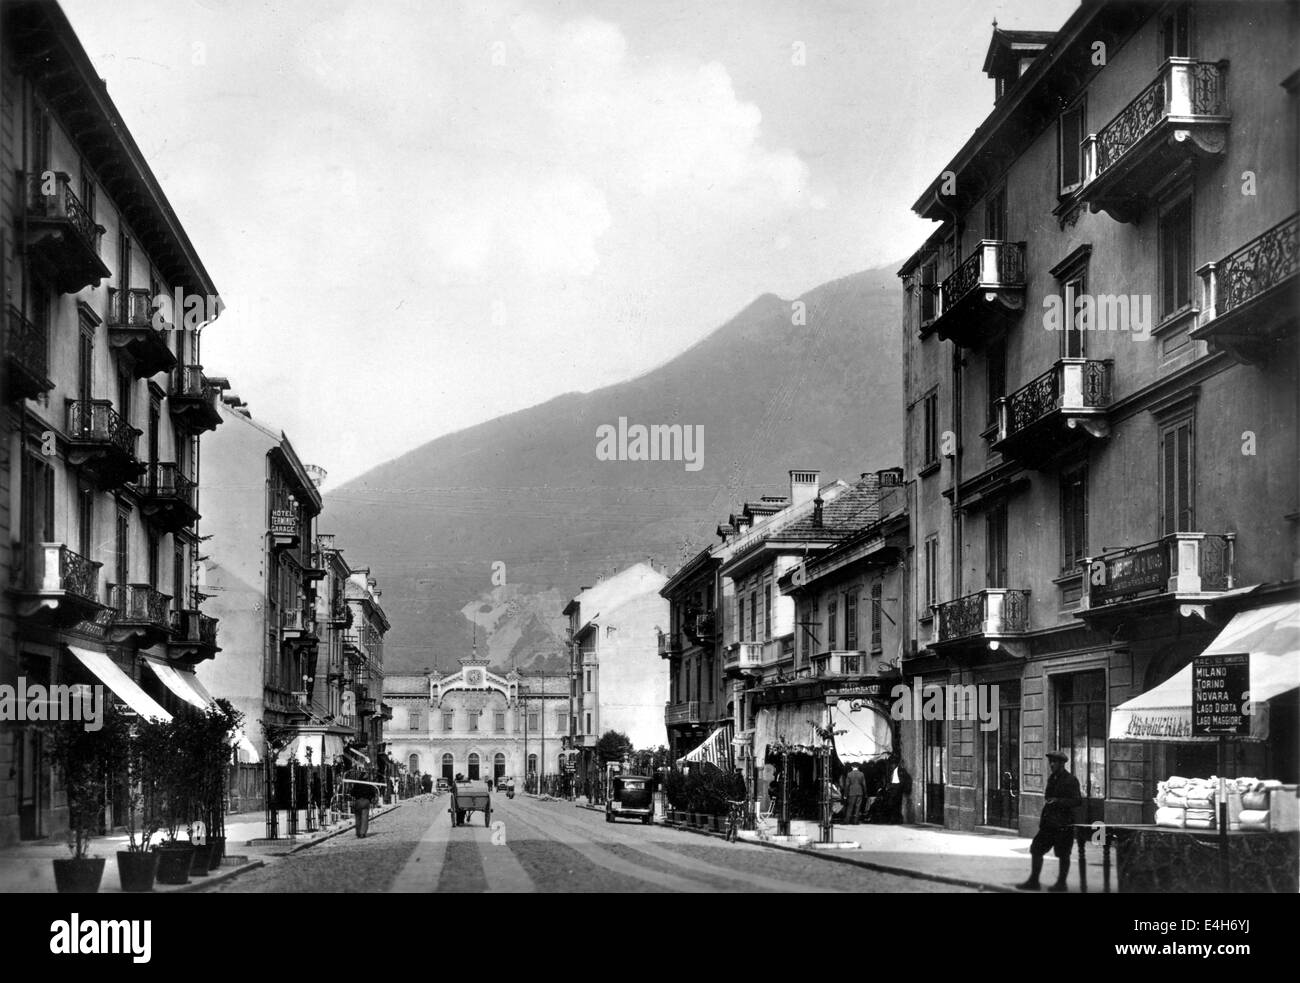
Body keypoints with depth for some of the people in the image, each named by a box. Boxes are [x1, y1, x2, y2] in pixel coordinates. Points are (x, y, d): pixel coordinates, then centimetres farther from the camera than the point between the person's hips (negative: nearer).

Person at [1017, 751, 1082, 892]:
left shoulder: (1071, 780, -11)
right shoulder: (1052, 778, 14)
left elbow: (1078, 801, -16)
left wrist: (1058, 801, -25)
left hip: (1063, 824, -8)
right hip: (1049, 822, 8)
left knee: (1063, 855, 2)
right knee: (1036, 849, 5)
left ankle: (1061, 883, 13)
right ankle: (1033, 882, 12)